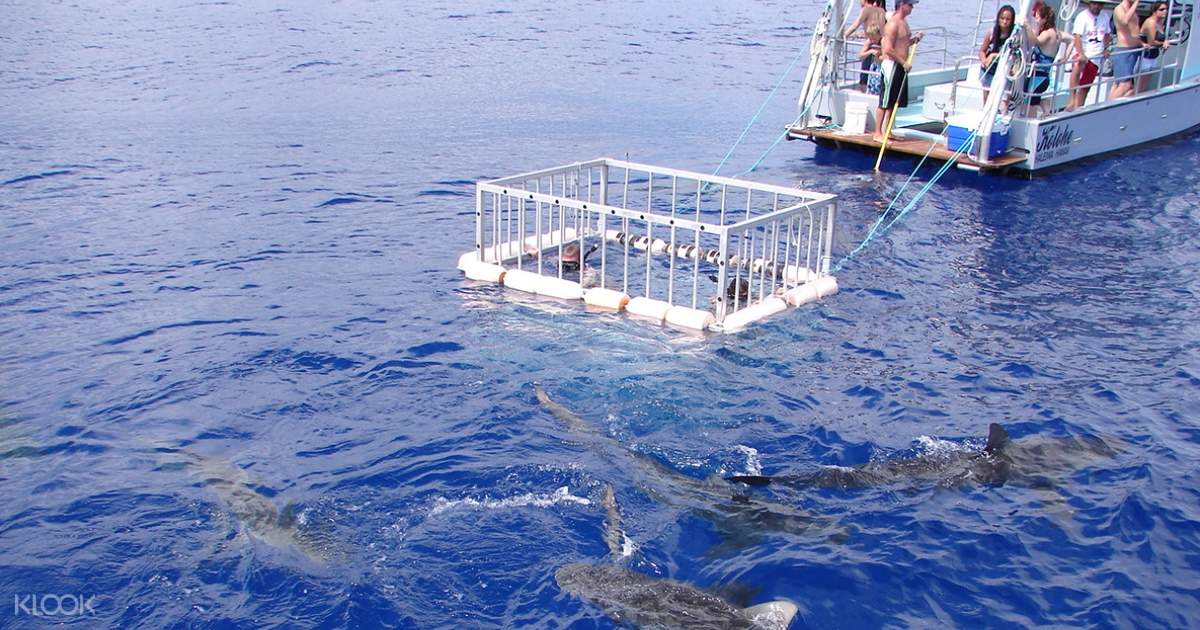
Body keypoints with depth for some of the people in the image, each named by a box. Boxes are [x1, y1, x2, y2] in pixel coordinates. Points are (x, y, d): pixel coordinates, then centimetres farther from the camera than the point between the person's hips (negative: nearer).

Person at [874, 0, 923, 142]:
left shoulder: (903, 21, 15)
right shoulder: (893, 23, -15)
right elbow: (888, 49, -21)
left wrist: (914, 39, 6)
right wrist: (904, 62, -18)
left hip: (900, 66, 10)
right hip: (891, 65, -10)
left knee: (895, 103, 13)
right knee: (885, 103, -5)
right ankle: (878, 134, -1)